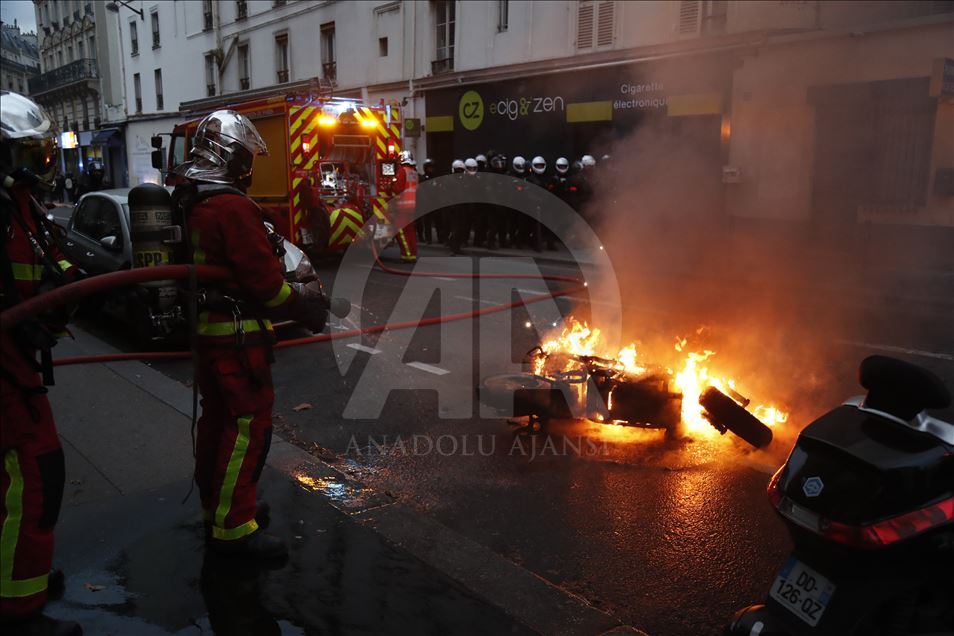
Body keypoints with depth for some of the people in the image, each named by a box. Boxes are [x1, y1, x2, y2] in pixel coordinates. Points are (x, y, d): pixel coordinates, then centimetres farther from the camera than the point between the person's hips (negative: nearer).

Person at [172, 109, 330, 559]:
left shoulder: (190, 203, 11)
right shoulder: (233, 207, -20)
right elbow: (263, 280, -21)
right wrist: (301, 301, -5)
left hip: (204, 328, 10)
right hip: (237, 333, -10)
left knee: (217, 418, 20)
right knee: (249, 424, -3)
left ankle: (215, 506, 35)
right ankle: (232, 527, 4)